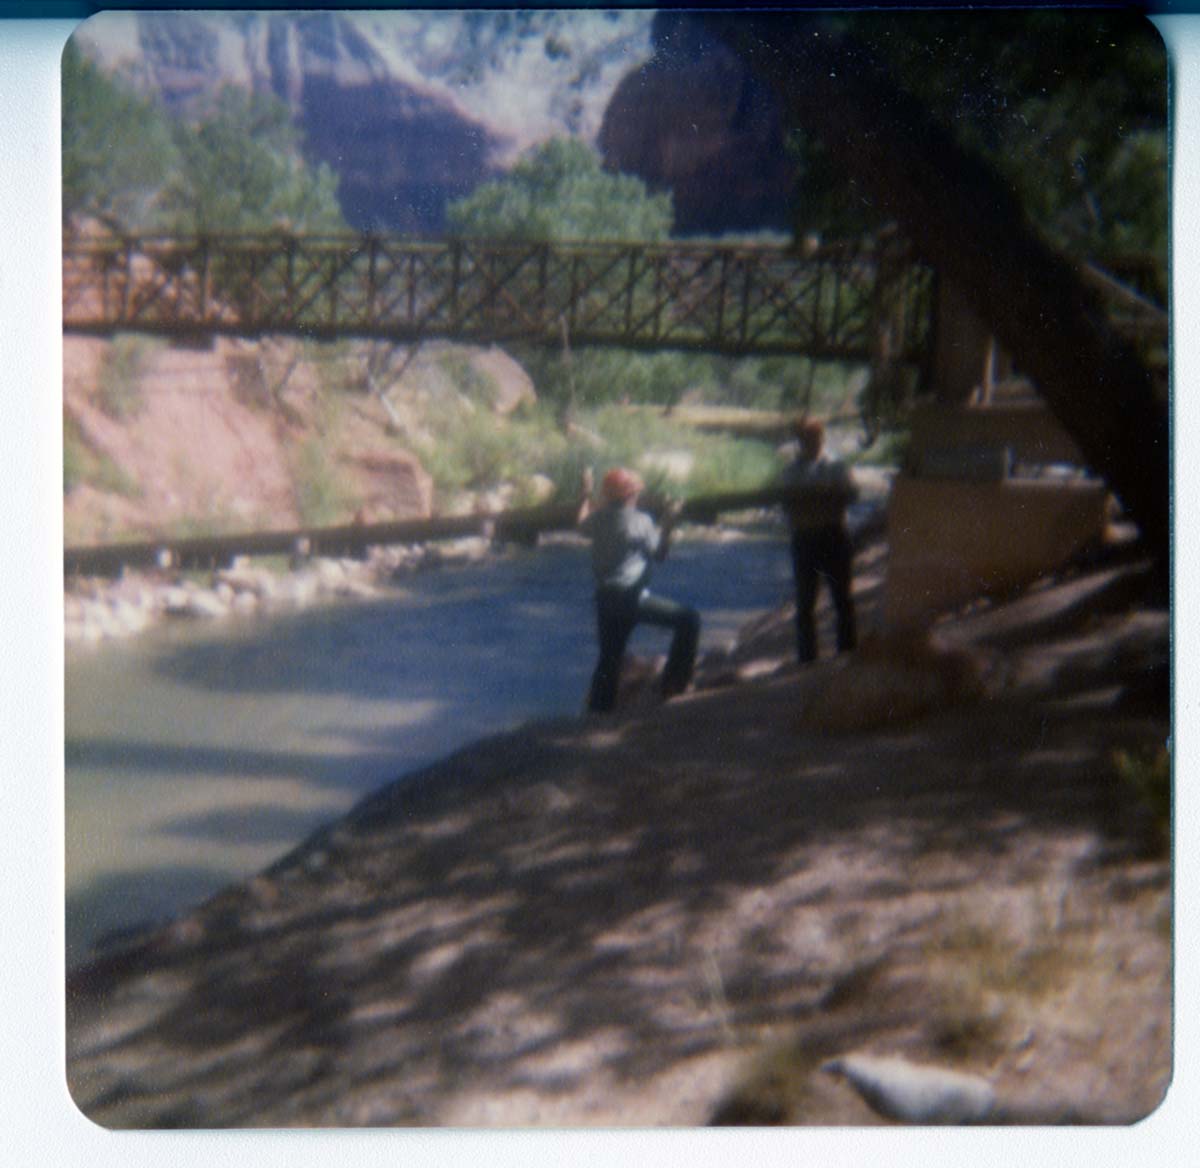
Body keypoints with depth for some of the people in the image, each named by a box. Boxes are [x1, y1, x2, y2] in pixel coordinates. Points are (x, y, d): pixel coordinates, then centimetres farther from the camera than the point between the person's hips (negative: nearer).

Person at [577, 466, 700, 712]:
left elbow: (583, 526, 29)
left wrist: (585, 496, 36)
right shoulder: (640, 521, -11)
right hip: (632, 597, -7)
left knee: (609, 656, 16)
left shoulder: (598, 519, 6)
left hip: (605, 598, 7)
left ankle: (599, 707, 16)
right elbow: (658, 552, -2)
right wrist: (668, 524, 2)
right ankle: (674, 683, 2)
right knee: (688, 619, 2)